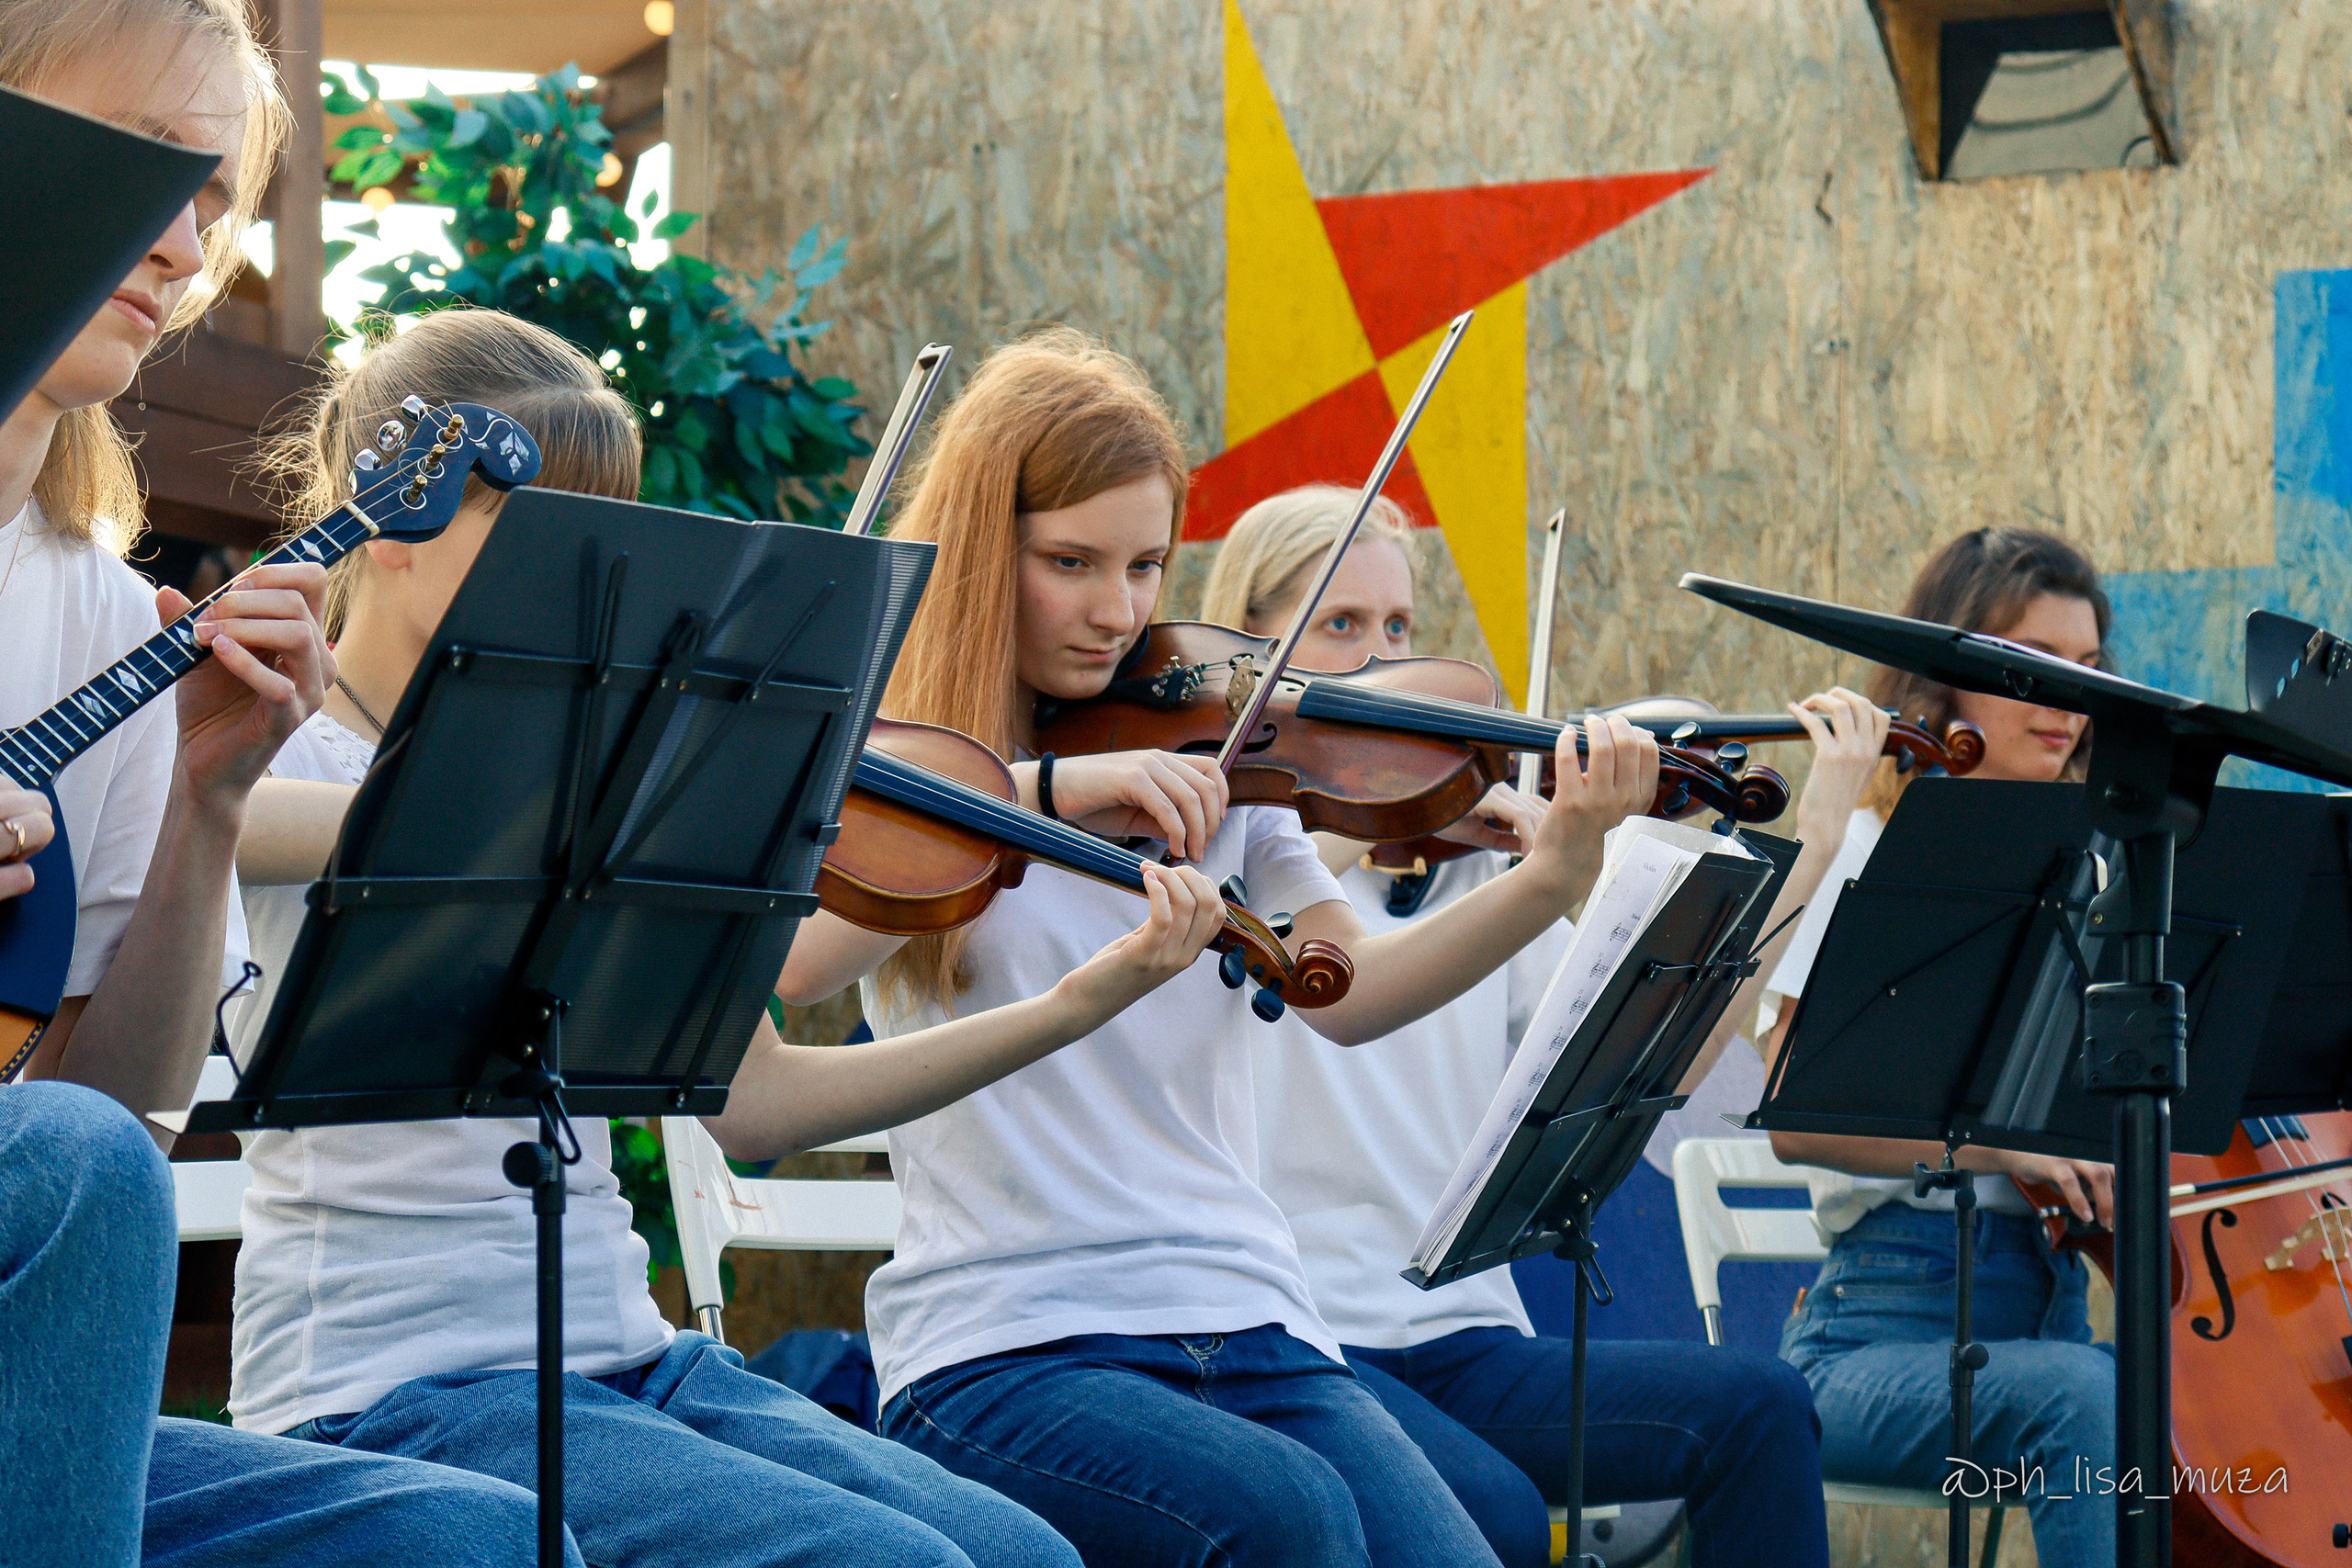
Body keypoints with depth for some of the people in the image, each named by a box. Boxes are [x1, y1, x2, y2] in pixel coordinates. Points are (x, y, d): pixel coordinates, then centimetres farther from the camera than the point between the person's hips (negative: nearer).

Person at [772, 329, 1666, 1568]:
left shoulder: (1206, 758, 15)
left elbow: (1345, 991, 0)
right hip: (1005, 1352, -4)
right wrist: (1038, 793, -23)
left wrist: (1554, 878, -15)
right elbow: (784, 965, -16)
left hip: (1245, 1326, 4)